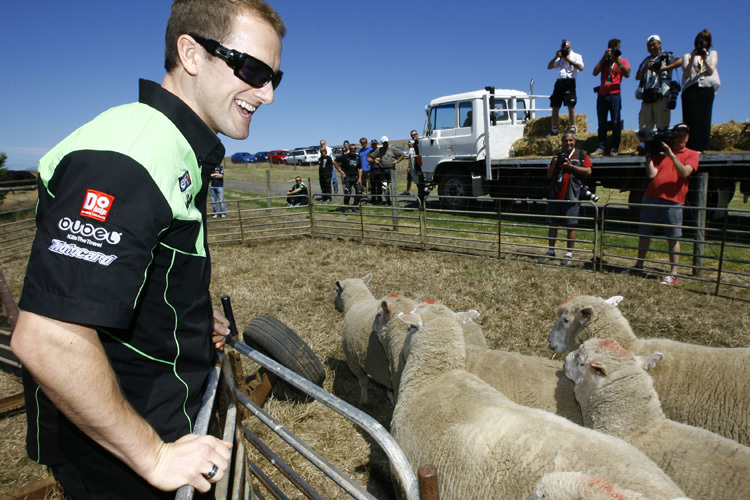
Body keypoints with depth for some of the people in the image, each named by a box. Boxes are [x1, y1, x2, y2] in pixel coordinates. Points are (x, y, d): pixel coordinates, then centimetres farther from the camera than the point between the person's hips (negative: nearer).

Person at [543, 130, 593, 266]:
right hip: (555, 197, 4)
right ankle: (551, 251, 17)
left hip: (571, 197, -4)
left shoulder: (581, 155, 6)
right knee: (553, 224, 7)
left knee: (571, 225, -4)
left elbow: (588, 171, -6)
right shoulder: (557, 156, 18)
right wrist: (554, 164, -1)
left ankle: (569, 254, 3)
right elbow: (548, 175, 17)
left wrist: (571, 166, -12)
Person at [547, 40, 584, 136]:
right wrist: (556, 57, -4)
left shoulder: (576, 56, 11)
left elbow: (581, 67, -7)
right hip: (559, 82, 4)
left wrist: (569, 60, -10)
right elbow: (549, 67, 11)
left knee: (571, 106, -11)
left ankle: (573, 129, -10)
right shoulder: (559, 57, 22)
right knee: (555, 107, 0)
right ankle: (554, 129, 4)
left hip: (570, 81, -4)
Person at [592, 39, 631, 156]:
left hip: (615, 94, -2)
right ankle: (601, 148, -1)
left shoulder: (623, 61, 14)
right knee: (602, 122, -1)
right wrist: (604, 57, 0)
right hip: (602, 94, 2)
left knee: (616, 122, -6)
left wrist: (618, 61, -9)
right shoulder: (604, 61, 20)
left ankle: (614, 148, -5)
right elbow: (595, 72, 2)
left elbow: (627, 74, -4)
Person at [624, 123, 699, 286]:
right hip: (651, 198, 3)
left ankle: (673, 273, 3)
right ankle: (639, 265, 20)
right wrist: (648, 156, -1)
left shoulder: (692, 154, 9)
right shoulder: (661, 153, 15)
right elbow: (652, 174, 3)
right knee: (644, 233, 8)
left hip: (673, 201, -3)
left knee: (673, 237, -1)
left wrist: (671, 155, -14)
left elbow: (685, 173, -10)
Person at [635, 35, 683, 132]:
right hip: (647, 97, 4)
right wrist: (646, 68, -1)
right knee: (644, 129, -1)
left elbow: (681, 61, -6)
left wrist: (665, 68, -14)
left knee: (662, 127, -10)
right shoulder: (646, 61, 25)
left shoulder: (666, 56, 10)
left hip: (661, 96, -4)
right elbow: (637, 77, 16)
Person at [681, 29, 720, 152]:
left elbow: (711, 70, 6)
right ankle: (689, 148, -17)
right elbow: (687, 73, 3)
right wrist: (692, 58, -9)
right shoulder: (687, 56, 20)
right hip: (691, 88, -1)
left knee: (703, 117, -8)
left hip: (707, 88, 1)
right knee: (690, 118, -12)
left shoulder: (713, 54, 24)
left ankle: (701, 147, -10)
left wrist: (704, 58, -7)